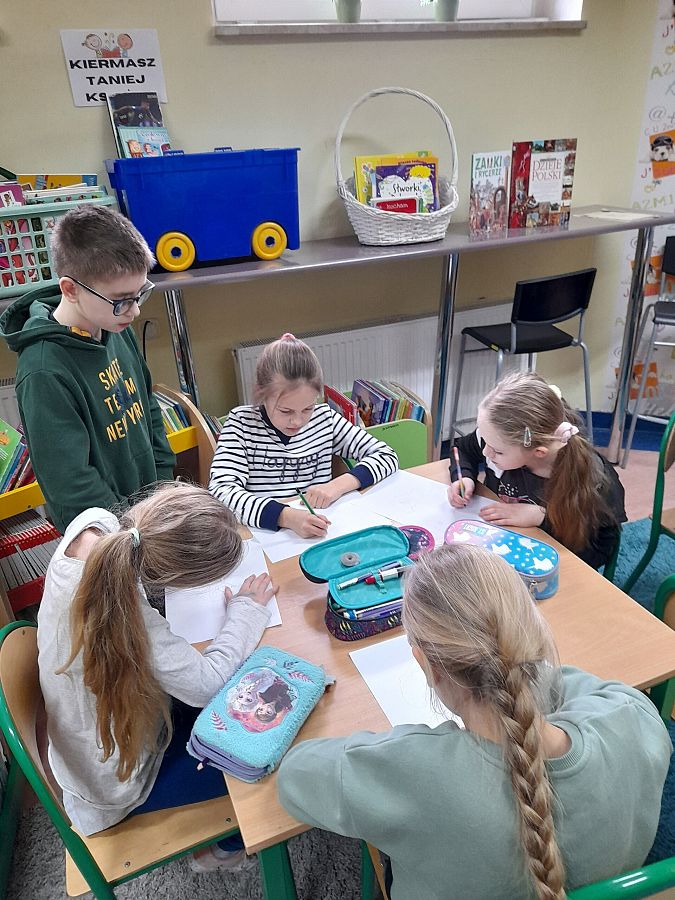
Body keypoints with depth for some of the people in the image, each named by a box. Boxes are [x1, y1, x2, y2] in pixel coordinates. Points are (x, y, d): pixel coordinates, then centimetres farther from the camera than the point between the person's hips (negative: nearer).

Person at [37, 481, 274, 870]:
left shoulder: (91, 524, -23)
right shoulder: (127, 620, -45)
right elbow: (207, 683, -35)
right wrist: (246, 609, -20)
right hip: (119, 782, -7)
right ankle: (231, 844, 36)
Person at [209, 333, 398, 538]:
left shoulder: (324, 418, 2)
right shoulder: (242, 423, -6)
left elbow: (387, 456, 4)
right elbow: (220, 490, -18)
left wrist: (338, 485, -12)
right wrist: (287, 517, -31)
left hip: (319, 538, 3)